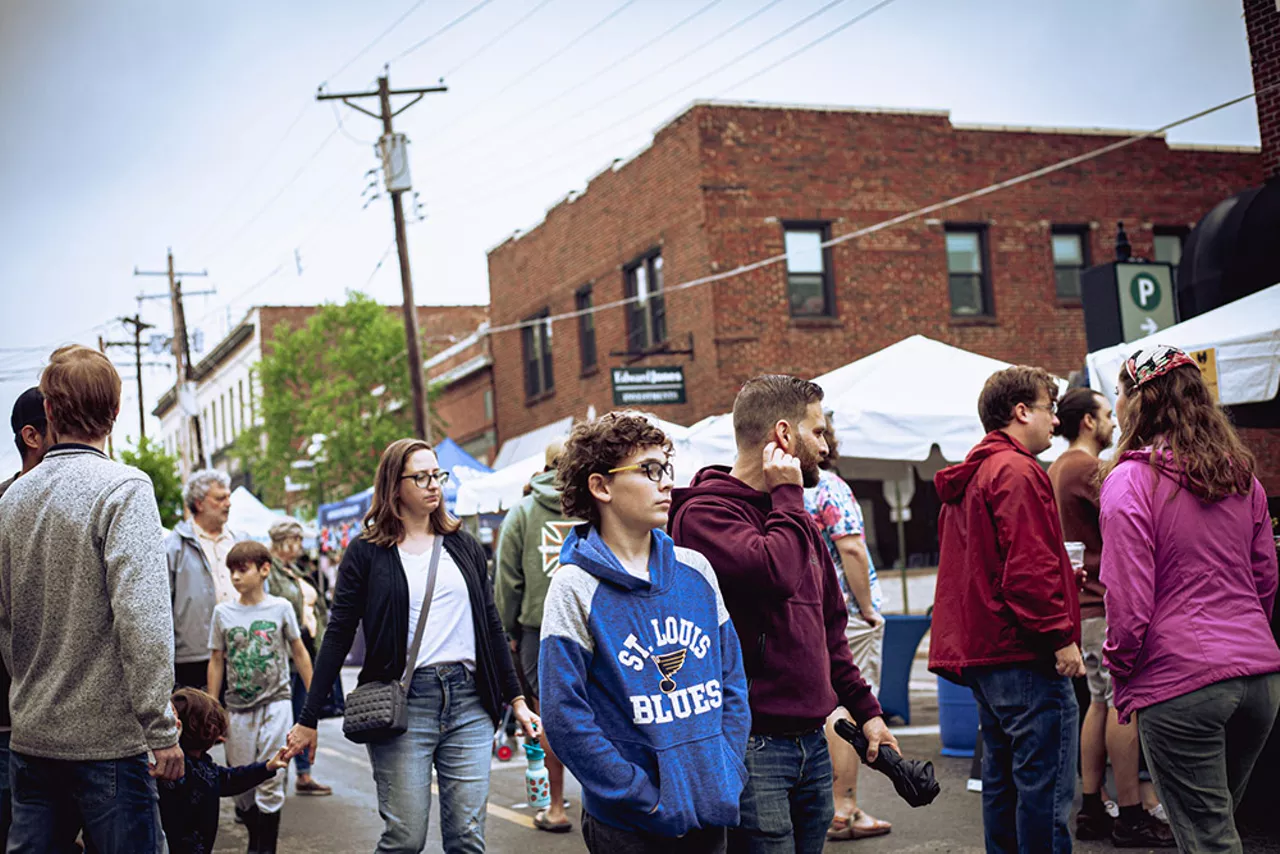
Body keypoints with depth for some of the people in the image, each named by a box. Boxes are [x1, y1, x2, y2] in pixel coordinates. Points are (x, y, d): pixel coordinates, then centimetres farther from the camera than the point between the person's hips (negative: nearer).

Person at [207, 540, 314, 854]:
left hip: (275, 704, -2)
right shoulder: (223, 612, 3)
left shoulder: (280, 607, -2)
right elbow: (216, 662, 9)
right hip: (238, 707, 3)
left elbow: (299, 654, 7)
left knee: (269, 781, -7)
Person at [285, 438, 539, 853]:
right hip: (402, 705, -3)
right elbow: (338, 637, 2)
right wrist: (308, 720, -1)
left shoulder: (464, 546, 14)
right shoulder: (367, 552, 3)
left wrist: (517, 700, 14)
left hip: (469, 699, 3)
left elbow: (491, 627, 17)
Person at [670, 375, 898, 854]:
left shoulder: (793, 516, 19)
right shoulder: (705, 511, -9)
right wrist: (788, 496, -12)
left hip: (812, 740, 8)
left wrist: (865, 710, 20)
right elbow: (772, 573, -28)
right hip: (750, 746, -8)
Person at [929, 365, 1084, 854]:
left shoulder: (967, 479, 18)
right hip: (1027, 656, -10)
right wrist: (1061, 637, -17)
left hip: (982, 653, 10)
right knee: (1045, 788, -7)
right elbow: (1029, 568, -21)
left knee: (1002, 783, 15)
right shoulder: (1017, 473, -13)